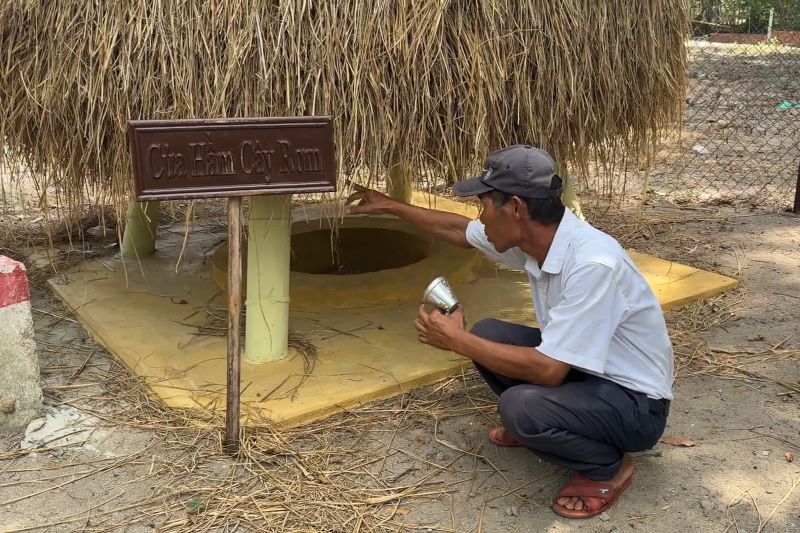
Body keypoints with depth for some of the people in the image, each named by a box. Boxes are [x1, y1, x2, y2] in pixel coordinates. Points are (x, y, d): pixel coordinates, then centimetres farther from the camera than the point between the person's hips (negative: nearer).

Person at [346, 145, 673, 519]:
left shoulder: (592, 264, -34)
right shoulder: (533, 234, -8)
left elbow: (548, 370, -34)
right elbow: (458, 229, 10)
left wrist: (458, 342, -25)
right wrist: (389, 206, 18)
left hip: (635, 402, -8)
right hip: (578, 368, 8)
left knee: (520, 405, -31)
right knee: (486, 334, -3)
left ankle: (608, 468, -2)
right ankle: (531, 425, 18)